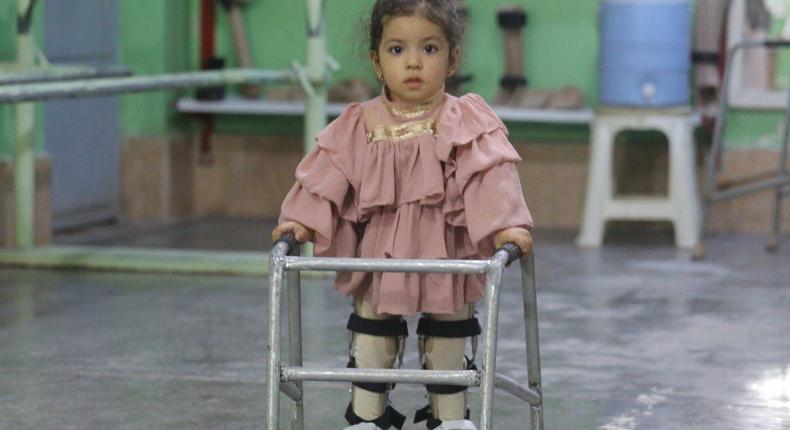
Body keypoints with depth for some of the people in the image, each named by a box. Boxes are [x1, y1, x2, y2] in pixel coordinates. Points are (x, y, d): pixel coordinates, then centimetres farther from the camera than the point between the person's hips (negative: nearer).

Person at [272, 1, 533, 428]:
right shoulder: (360, 125, -4)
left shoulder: (466, 122, -11)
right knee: (372, 333, 12)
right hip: (378, 259, 1)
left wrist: (505, 225, -31)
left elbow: (490, 175, -19)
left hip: (446, 260, -1)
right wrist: (301, 219, -14)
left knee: (449, 337, 13)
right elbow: (327, 175, -3)